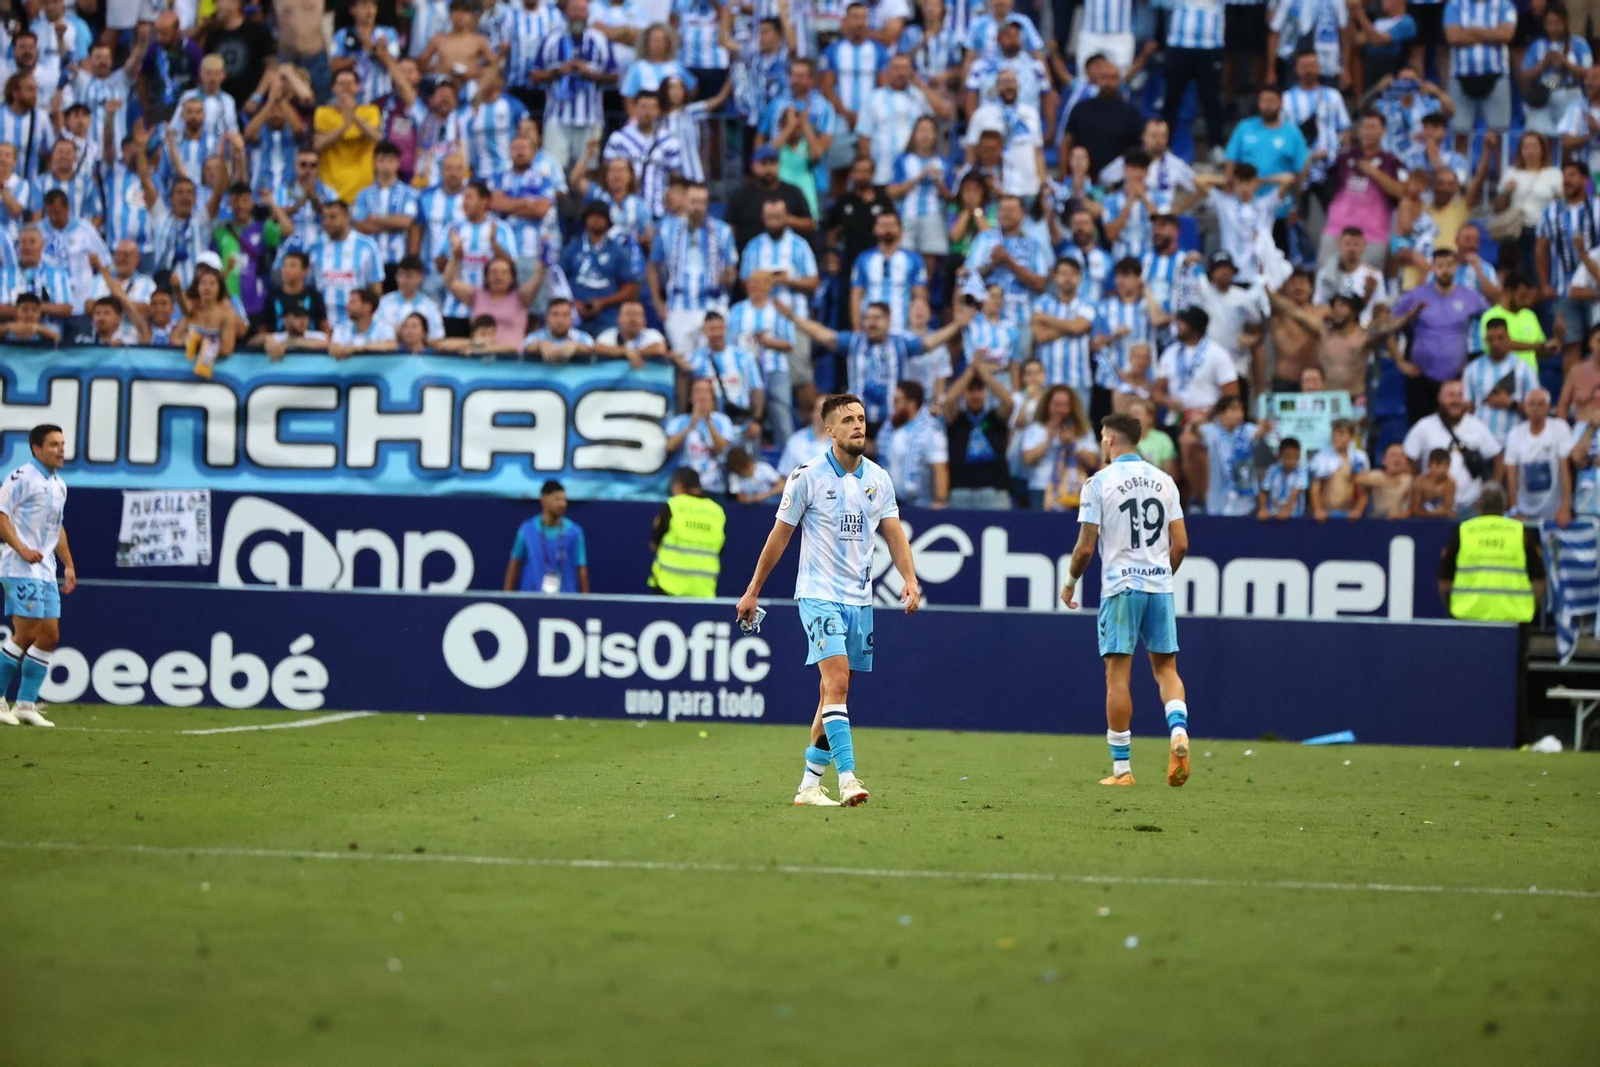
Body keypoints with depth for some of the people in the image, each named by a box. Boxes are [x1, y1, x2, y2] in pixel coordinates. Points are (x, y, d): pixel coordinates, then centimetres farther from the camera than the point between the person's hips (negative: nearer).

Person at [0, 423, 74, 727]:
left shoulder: (59, 485, 17)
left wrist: (68, 565, 23)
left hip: (46, 572, 8)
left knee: (49, 636, 3)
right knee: (26, 634, -12)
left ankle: (26, 704, 8)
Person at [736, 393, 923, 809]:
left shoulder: (878, 478, 7)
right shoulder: (808, 476, -6)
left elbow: (894, 533, 8)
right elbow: (780, 535, 1)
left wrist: (910, 579, -9)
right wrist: (752, 592, 5)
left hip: (859, 599, 5)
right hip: (819, 594, -5)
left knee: (835, 693, 7)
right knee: (837, 682, -20)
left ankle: (810, 783, 15)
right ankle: (847, 779, -28)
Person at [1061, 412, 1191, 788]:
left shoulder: (1100, 482, -5)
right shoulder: (1163, 481, 8)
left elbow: (1085, 547, -6)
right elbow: (1180, 544, 7)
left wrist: (1070, 583, 10)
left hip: (1120, 587, -4)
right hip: (1160, 585, 4)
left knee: (1118, 675, 1)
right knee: (1166, 667, 12)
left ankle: (1121, 768, 2)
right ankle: (1179, 732, -15)